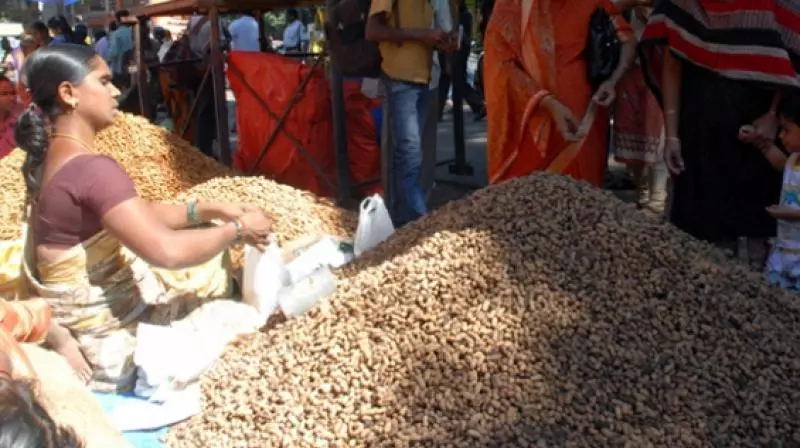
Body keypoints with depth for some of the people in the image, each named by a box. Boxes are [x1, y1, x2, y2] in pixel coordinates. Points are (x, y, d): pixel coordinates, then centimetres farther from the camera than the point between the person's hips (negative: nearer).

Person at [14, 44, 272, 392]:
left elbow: (140, 216, 9)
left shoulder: (53, 158, 4)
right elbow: (167, 251, -32)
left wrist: (211, 210, 0)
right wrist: (237, 228, -16)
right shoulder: (91, 170, -26)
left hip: (86, 315, 9)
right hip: (108, 335, -9)